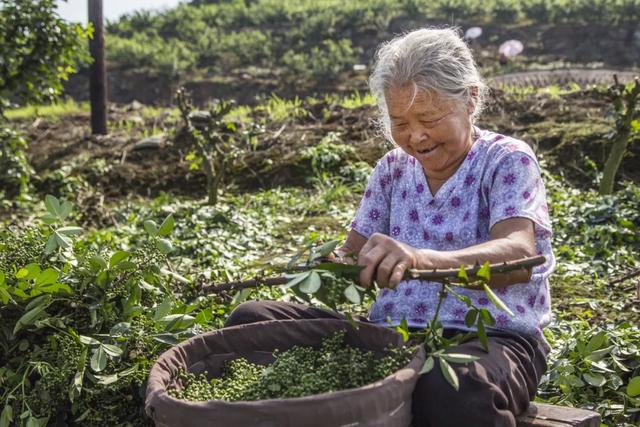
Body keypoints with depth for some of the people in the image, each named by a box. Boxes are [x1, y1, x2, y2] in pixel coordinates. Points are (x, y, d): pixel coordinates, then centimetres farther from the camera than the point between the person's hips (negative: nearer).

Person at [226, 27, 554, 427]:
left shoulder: (507, 160, -3)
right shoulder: (392, 168, 13)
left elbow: (518, 255, -22)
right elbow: (354, 252, 10)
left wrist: (420, 257, -41)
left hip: (490, 338, -5)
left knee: (453, 387, -43)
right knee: (252, 318, -12)